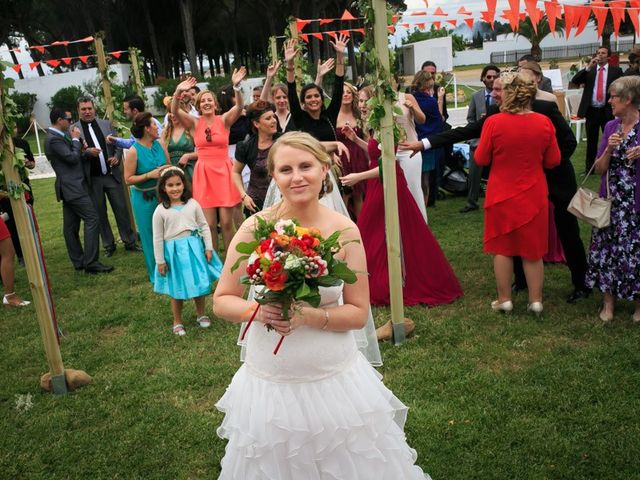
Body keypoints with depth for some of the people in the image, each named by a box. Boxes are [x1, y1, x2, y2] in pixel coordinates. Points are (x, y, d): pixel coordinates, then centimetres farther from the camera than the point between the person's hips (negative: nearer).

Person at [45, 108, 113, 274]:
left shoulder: (58, 136, 16)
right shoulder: (54, 139, -15)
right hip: (73, 187, -10)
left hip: (71, 187, 10)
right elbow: (73, 157, -18)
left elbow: (73, 157, 21)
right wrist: (76, 139, -7)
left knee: (71, 225, 11)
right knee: (92, 219, -13)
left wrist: (87, 152, 6)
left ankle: (78, 261, 17)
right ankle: (91, 263, -14)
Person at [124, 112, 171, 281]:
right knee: (150, 235, 7)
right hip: (144, 198, -4)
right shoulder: (133, 151, -14)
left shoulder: (160, 145, -1)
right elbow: (128, 179, -12)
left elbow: (169, 167, 13)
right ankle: (156, 273, 22)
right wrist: (150, 175, -20)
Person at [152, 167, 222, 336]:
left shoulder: (192, 204, -3)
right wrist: (160, 261, -3)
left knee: (200, 283, 13)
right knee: (177, 289, 9)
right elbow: (158, 238, -4)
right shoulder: (160, 211, -8)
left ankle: (201, 314, 36)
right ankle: (177, 322, 27)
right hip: (174, 252, -2)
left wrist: (208, 247, -2)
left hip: (194, 249, 2)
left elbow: (204, 226, 3)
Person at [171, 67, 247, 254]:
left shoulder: (224, 120, 1)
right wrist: (178, 92, -29)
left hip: (224, 172, -1)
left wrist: (237, 86, -33)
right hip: (203, 173, 1)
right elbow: (175, 111, -11)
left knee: (227, 222, 1)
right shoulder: (194, 123, 3)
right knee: (209, 224, 3)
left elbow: (239, 107, -16)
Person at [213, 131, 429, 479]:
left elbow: (359, 313, -4)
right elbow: (222, 301, -2)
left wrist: (309, 316, -20)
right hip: (270, 383, 0)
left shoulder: (345, 231, -9)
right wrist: (258, 310, -22)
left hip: (335, 379, 1)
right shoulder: (255, 229, -11)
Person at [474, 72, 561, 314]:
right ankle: (536, 300, 21)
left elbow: (481, 159, -7)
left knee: (502, 248, 13)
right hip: (534, 196, 2)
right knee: (533, 249, 13)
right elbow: (553, 161, 0)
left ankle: (504, 299, 20)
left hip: (501, 195, -1)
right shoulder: (543, 122, -8)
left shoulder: (494, 122, -15)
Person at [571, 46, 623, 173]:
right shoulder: (589, 70, 8)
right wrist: (589, 67, -14)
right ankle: (589, 167, 19)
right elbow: (574, 81, -6)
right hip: (591, 111, 2)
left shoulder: (616, 70, 2)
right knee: (591, 141, 10)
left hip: (608, 111, -2)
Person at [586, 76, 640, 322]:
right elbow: (599, 169, 4)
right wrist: (609, 149, -13)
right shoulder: (611, 127, 5)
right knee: (607, 248, 7)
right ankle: (609, 302, 22)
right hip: (611, 201, 4)